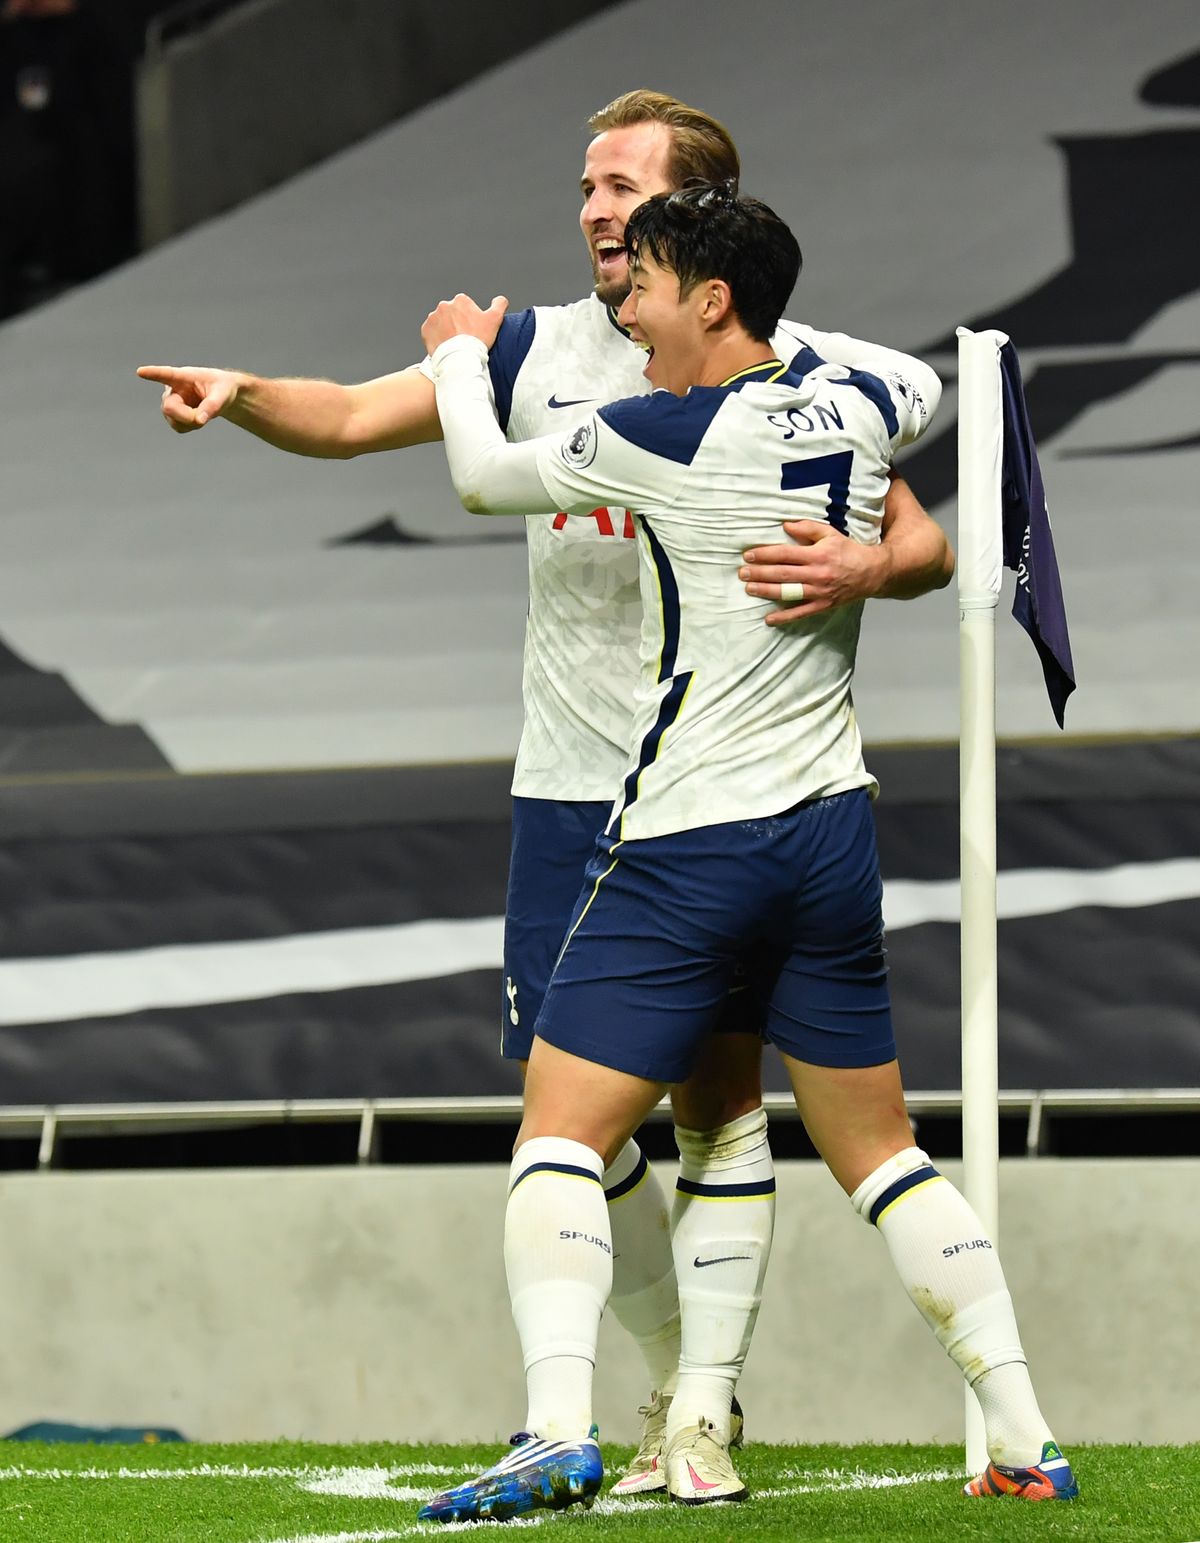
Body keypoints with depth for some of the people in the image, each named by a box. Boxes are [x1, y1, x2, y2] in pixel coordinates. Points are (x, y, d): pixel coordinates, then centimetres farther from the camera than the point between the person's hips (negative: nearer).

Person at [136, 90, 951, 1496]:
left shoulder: (789, 376, -4)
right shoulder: (539, 352, 6)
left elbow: (923, 543, -4)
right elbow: (357, 417, 3)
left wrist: (861, 569, -27)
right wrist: (242, 394, -16)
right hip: (570, 791, 3)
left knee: (718, 1101, -1)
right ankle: (680, 1371, 19)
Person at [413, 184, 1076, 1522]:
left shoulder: (668, 439, -13)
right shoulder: (859, 406, 4)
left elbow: (483, 477, 2)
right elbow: (917, 398, 30)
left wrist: (460, 354, 21)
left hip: (687, 845, -6)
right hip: (833, 832, 6)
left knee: (560, 1134, -5)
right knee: (878, 1151, 15)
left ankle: (559, 1428, -22)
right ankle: (1025, 1440, 10)